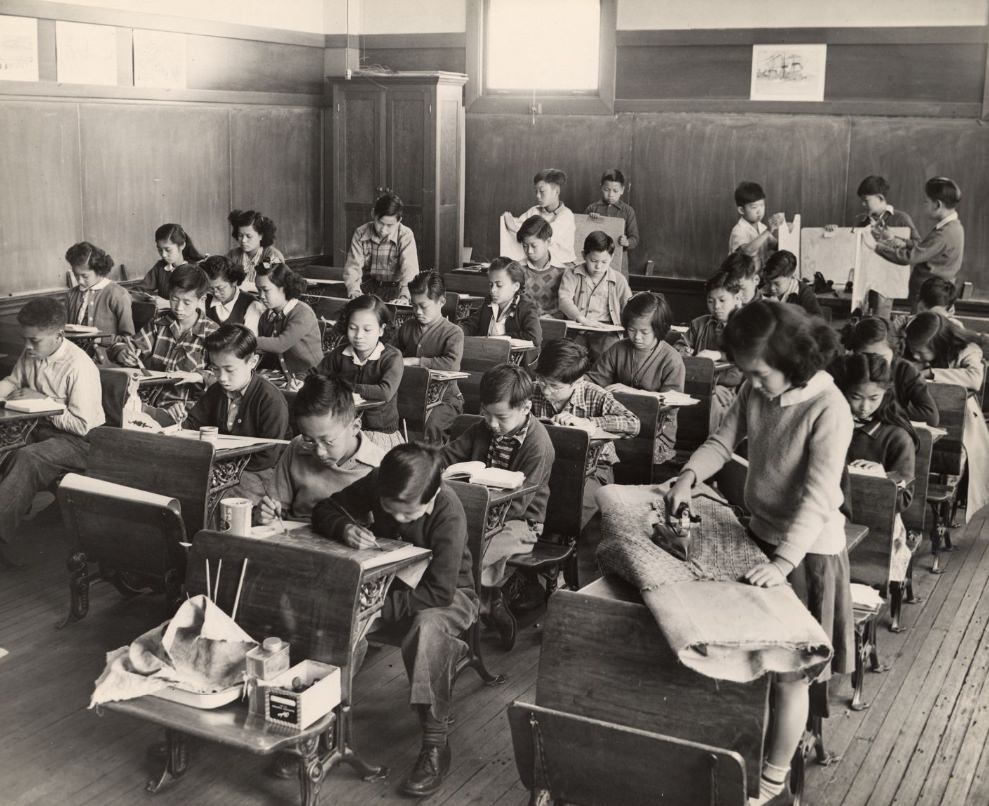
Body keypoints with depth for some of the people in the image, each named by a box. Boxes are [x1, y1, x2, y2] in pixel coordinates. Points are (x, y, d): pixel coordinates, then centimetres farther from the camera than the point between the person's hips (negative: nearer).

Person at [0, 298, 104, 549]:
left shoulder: (79, 367, -20)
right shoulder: (31, 354, 2)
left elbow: (82, 425, -19)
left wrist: (42, 400, -18)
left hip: (79, 441, -7)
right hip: (42, 428, 7)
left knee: (26, 459, -31)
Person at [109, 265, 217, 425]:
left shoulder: (211, 332, 3)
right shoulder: (160, 321, 14)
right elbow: (132, 345, 14)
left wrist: (197, 376, -21)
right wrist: (122, 353, -10)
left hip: (184, 405, -3)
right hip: (150, 398, 3)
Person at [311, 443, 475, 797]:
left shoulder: (448, 513, -30)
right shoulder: (375, 486, -16)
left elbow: (439, 591, -33)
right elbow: (324, 511, -6)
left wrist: (382, 604, -37)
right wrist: (345, 528, -30)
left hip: (447, 594, -5)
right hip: (389, 581, 5)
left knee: (428, 629, -39)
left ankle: (435, 745, -26)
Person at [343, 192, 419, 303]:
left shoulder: (405, 236, -13)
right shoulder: (360, 234, -5)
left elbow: (410, 270, -23)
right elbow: (353, 267, -8)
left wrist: (404, 297, -39)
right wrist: (355, 292, -26)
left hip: (394, 287, -4)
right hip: (367, 286, 4)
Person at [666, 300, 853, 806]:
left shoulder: (829, 410, -24)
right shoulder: (756, 391, -3)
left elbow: (818, 496, -30)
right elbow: (723, 440, 6)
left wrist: (783, 561, -38)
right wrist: (690, 474, -14)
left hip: (807, 552, -6)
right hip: (760, 536, 6)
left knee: (788, 673, 6)